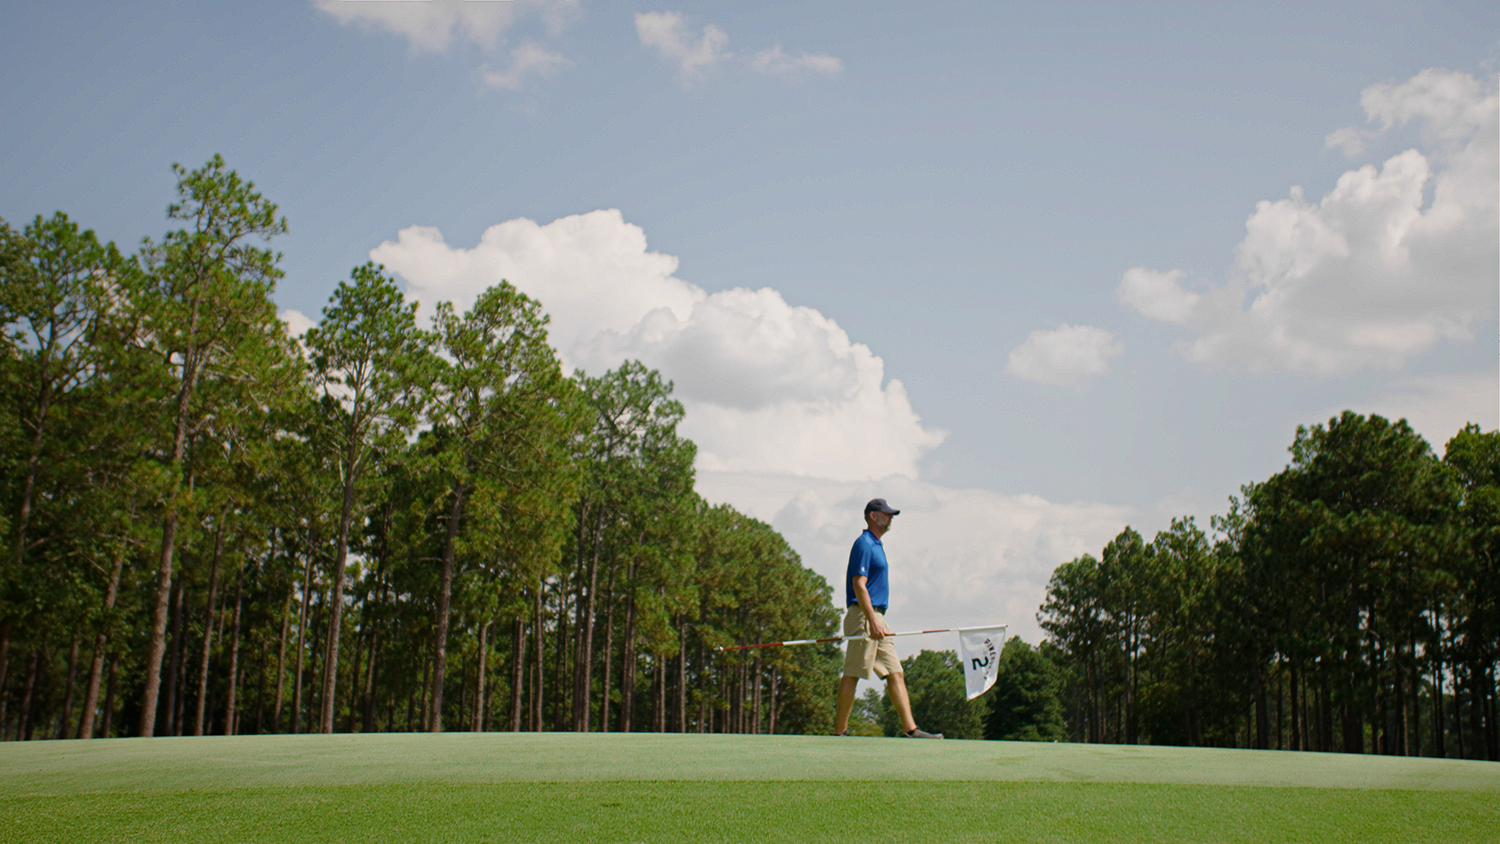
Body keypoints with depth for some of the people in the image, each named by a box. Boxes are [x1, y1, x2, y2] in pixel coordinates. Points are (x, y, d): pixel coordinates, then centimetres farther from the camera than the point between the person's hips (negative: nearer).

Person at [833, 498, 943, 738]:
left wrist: (878, 622, 21)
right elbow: (859, 586, -19)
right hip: (863, 616, -10)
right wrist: (873, 622, -24)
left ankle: (909, 728, 2)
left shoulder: (876, 545, 20)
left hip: (876, 618, 10)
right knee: (852, 673, -5)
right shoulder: (864, 544, -11)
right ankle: (840, 731, 0)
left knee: (896, 673, 4)